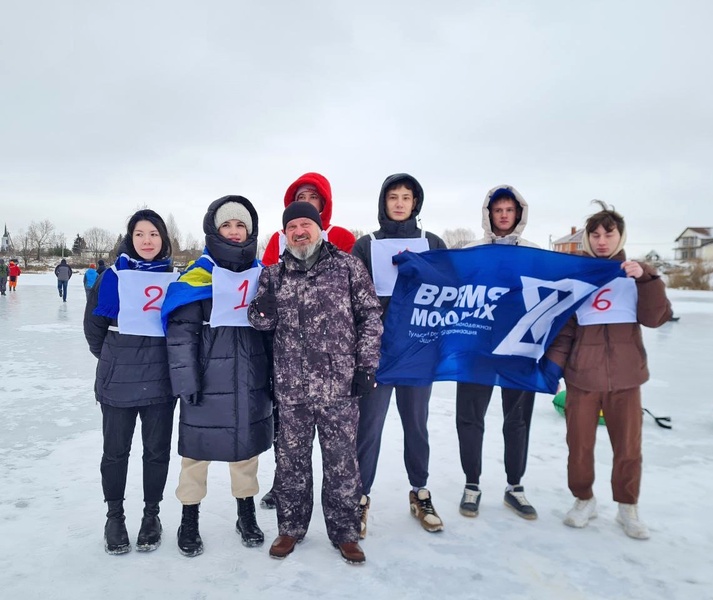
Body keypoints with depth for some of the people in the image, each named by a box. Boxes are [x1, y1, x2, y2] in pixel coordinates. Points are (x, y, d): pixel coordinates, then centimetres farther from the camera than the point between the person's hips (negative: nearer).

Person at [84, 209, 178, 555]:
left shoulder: (175, 278, 4)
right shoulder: (114, 276, -2)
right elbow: (94, 323, 4)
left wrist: (171, 361, 6)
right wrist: (112, 358, 9)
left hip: (161, 379, 1)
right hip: (119, 378, -1)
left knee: (157, 449, 9)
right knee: (116, 449, 9)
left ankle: (151, 514, 26)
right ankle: (114, 515, 28)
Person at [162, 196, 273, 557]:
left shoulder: (261, 275, 8)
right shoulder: (197, 276, -5)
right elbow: (181, 332, -9)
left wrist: (274, 377, 8)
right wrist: (187, 381, -13)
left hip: (251, 382, 4)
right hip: (207, 383, -3)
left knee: (247, 446, 15)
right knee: (198, 449, 8)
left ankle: (247, 514, 33)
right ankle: (189, 520, 28)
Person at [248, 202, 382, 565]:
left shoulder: (347, 266, 1)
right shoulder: (274, 273, 8)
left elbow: (370, 316, 2)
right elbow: (262, 322, 13)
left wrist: (366, 365, -3)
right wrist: (262, 311, -12)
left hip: (339, 385, -2)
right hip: (291, 386, 2)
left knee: (342, 462, 9)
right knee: (291, 460, 14)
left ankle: (344, 532, 27)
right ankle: (290, 528, 33)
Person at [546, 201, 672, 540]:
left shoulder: (635, 274, 6)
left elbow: (655, 318, -6)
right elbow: (562, 327, 2)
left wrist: (647, 278, -17)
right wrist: (552, 366, -8)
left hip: (625, 376, 1)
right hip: (581, 375, 0)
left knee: (628, 446, 7)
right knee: (579, 444, 6)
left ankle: (628, 508, 27)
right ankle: (583, 500, 28)